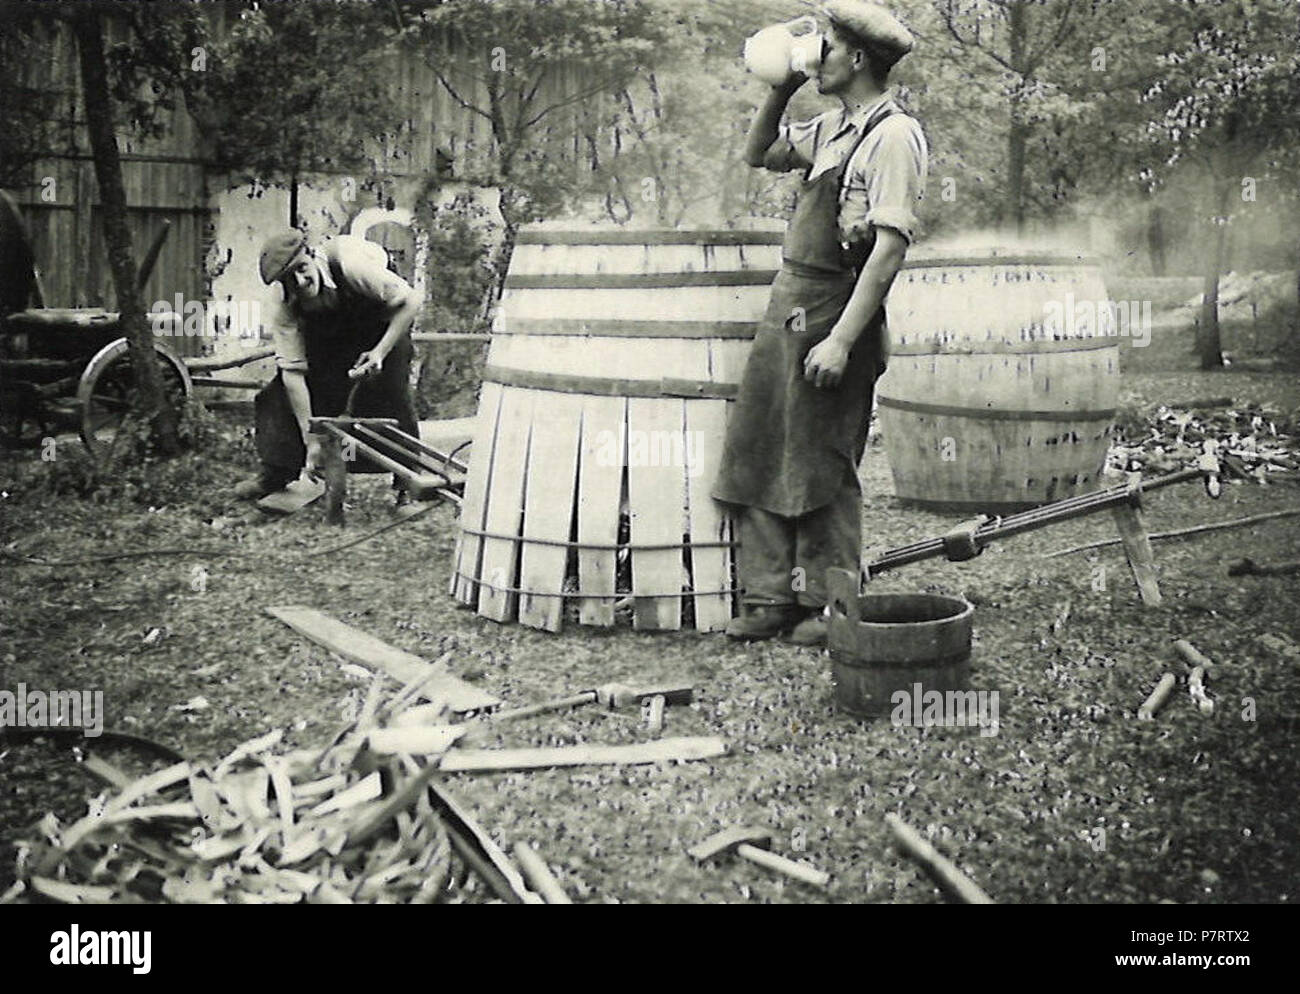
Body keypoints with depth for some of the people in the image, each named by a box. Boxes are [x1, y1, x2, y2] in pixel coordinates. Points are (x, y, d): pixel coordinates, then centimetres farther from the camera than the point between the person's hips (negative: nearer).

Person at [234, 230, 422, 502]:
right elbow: (293, 372, -30)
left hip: (382, 324, -3)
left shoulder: (351, 266, -40)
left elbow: (410, 302, -33)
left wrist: (380, 352, -40)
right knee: (284, 388, -11)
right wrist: (311, 440, -34)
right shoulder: (287, 312, -28)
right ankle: (276, 474, 1)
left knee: (390, 388, -22)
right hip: (328, 335, 3)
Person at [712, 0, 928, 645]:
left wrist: (841, 340, -23)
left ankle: (828, 607, 14)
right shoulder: (833, 127, 14)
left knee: (821, 468, 0)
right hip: (788, 302, 9)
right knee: (757, 452, 8)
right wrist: (782, 90, 13)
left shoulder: (894, 135, -13)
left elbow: (889, 250, -19)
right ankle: (769, 599, 15)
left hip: (836, 309, -9)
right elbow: (758, 155, 29)